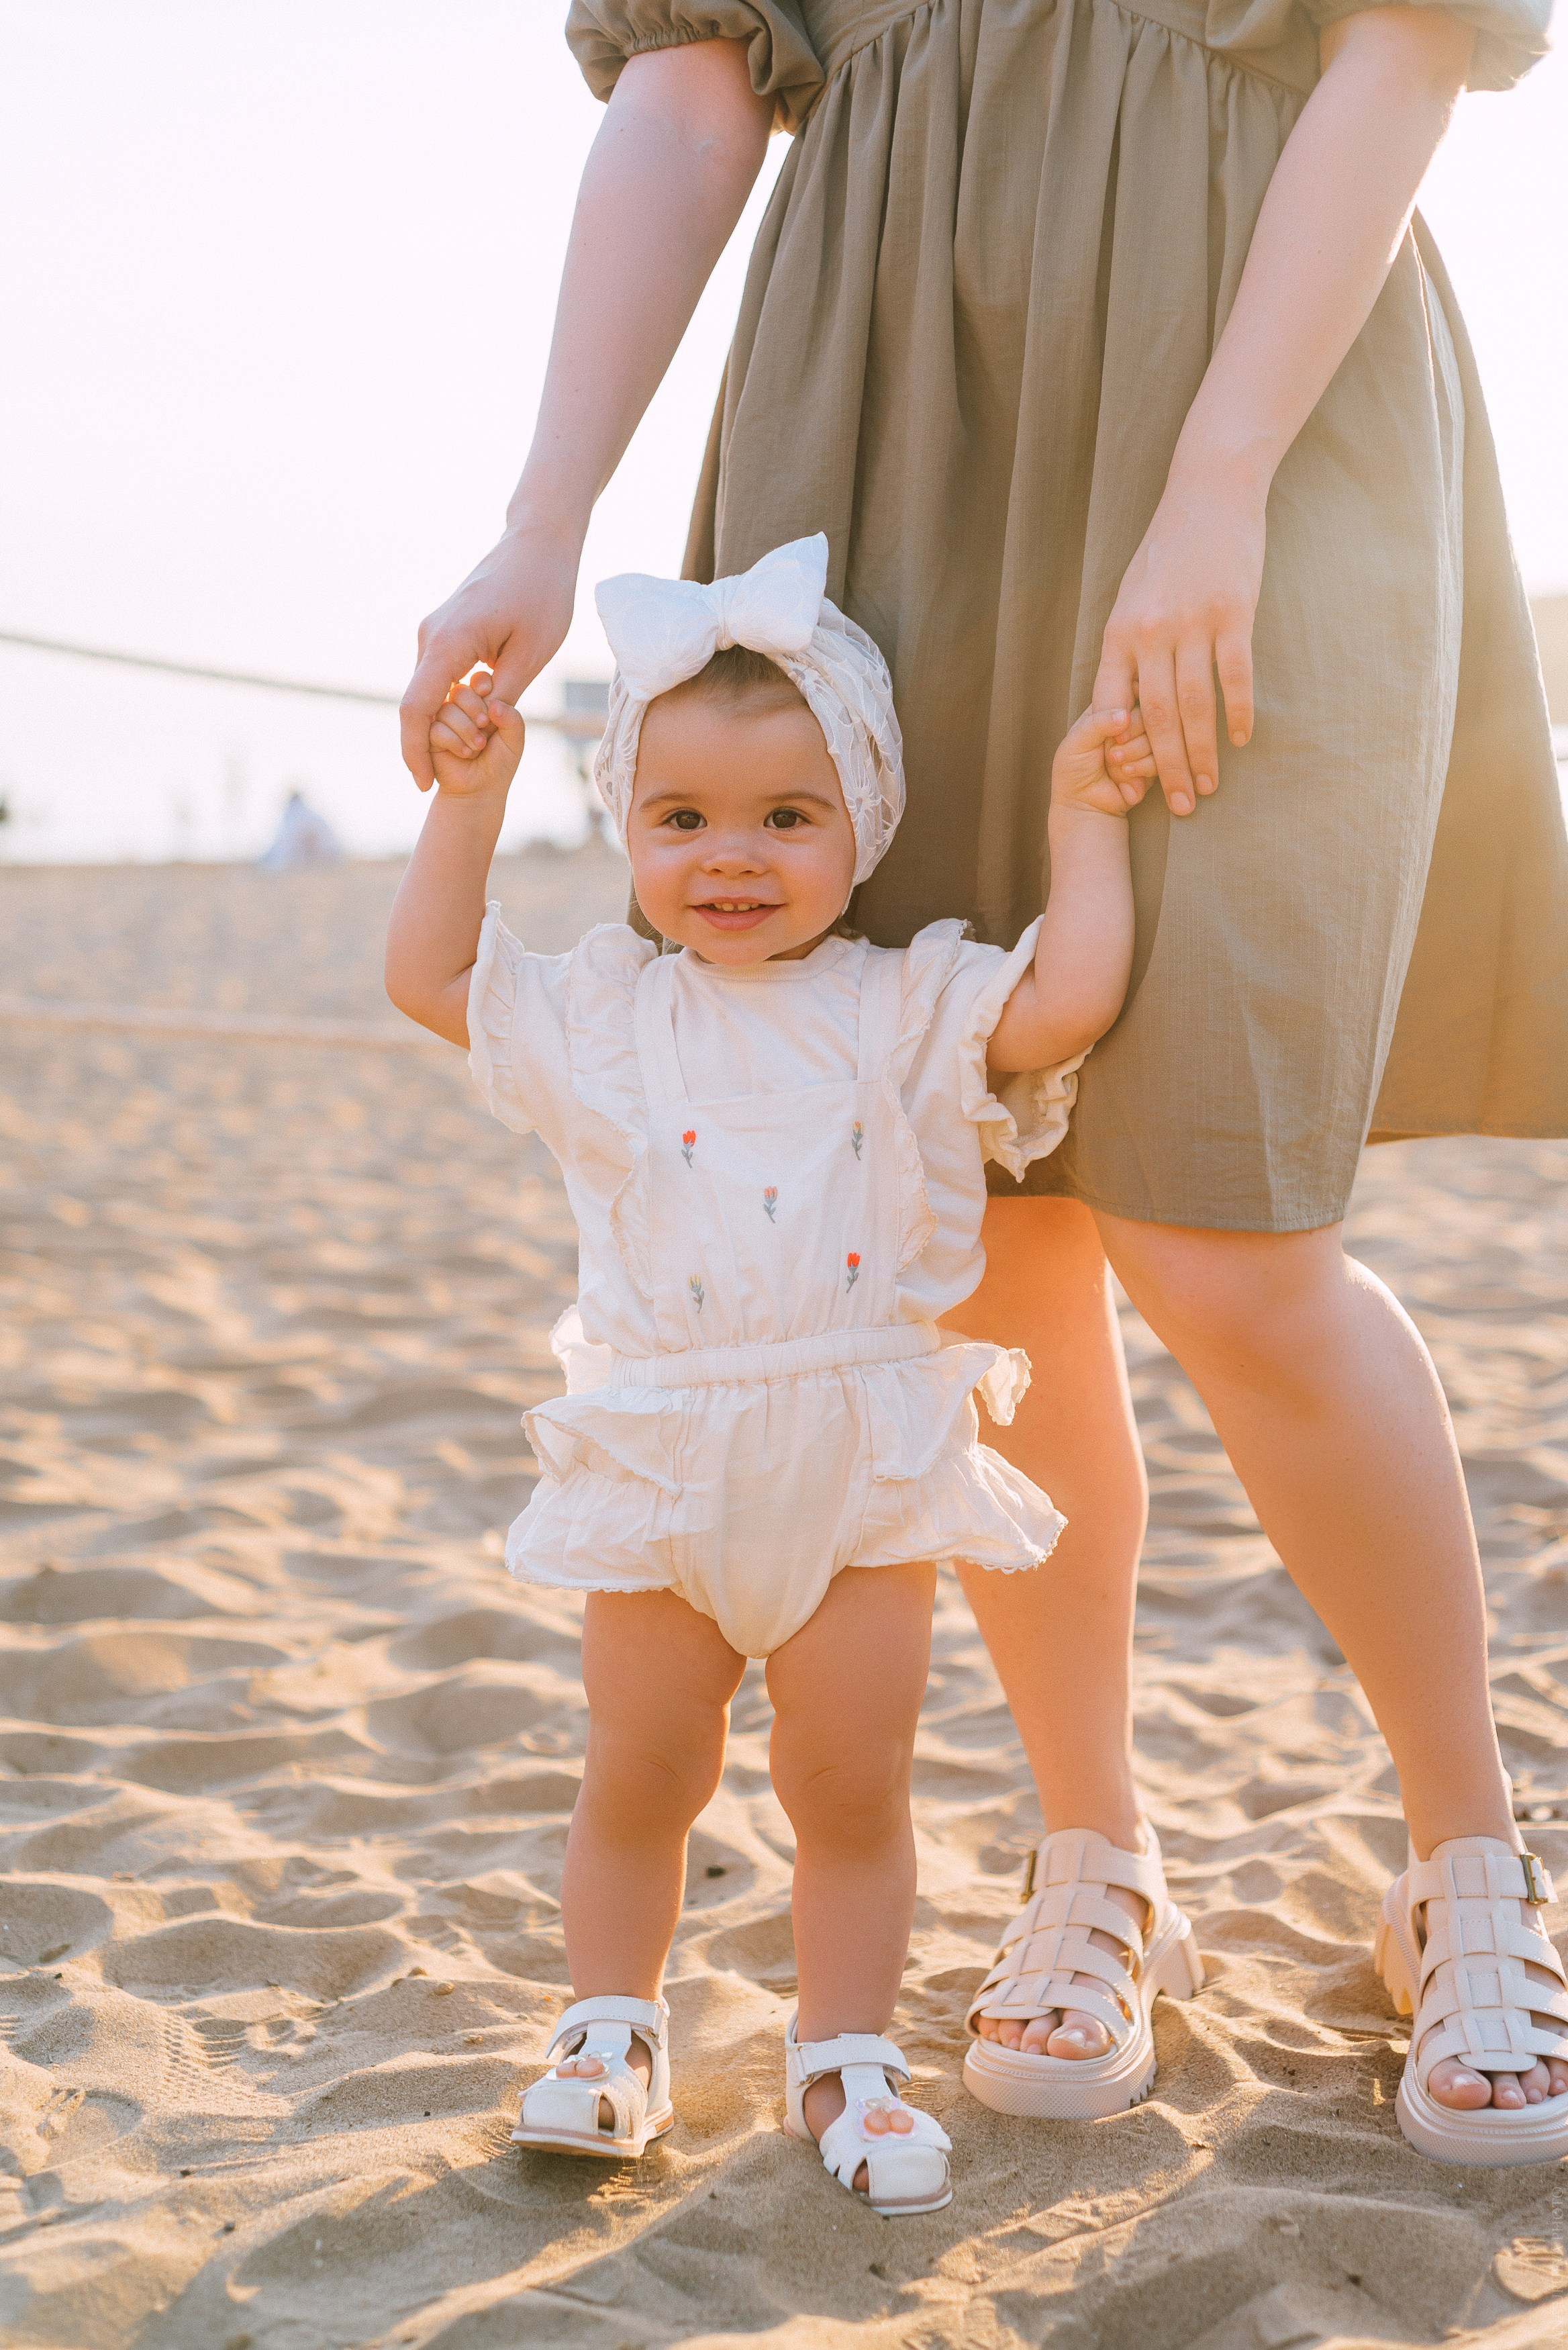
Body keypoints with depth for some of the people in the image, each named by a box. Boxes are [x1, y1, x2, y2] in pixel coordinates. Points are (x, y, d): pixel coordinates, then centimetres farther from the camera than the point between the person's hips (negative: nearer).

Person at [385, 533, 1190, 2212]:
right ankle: (611, 2030, 29)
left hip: (868, 1462, -1)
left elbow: (1065, 1006, -16)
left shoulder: (912, 1007, -1)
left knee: (852, 1788, 6)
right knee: (639, 1778, 10)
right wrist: (468, 800, 6)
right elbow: (428, 976, 11)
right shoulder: (604, 1017, 7)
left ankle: (845, 2057, 23)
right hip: (658, 1470, 1)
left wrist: (1085, 819, -9)